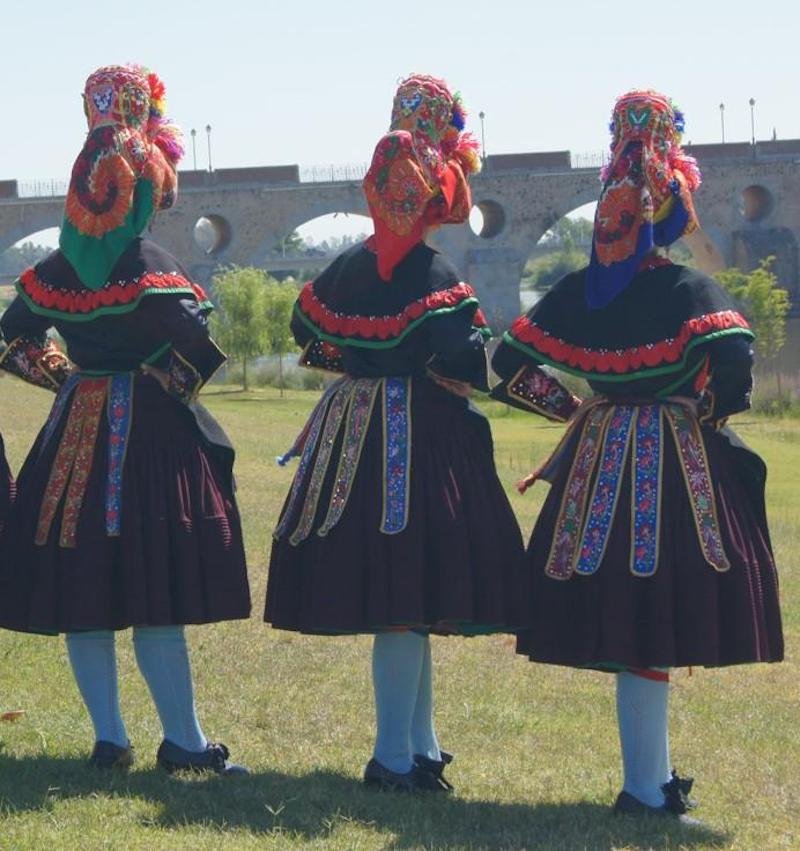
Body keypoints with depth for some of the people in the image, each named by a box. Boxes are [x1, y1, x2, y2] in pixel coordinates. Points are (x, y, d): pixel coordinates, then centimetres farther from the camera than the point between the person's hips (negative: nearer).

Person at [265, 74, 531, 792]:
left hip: (351, 433, 8)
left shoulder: (348, 267, 7)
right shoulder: (435, 275, -14)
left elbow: (307, 333, 18)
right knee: (409, 598, -5)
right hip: (421, 436, -7)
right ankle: (395, 758, -4)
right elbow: (463, 362, -22)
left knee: (397, 598, 14)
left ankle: (420, 745, 22)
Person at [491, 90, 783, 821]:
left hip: (599, 465, 5)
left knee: (621, 615, 12)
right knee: (655, 618, -2)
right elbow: (735, 363, -23)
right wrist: (706, 415, -6)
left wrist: (570, 409, 12)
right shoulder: (690, 289, -10)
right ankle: (646, 789, 1)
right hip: (677, 468, -5)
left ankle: (654, 774, 23)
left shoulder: (576, 292, 3)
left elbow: (510, 364, 5)